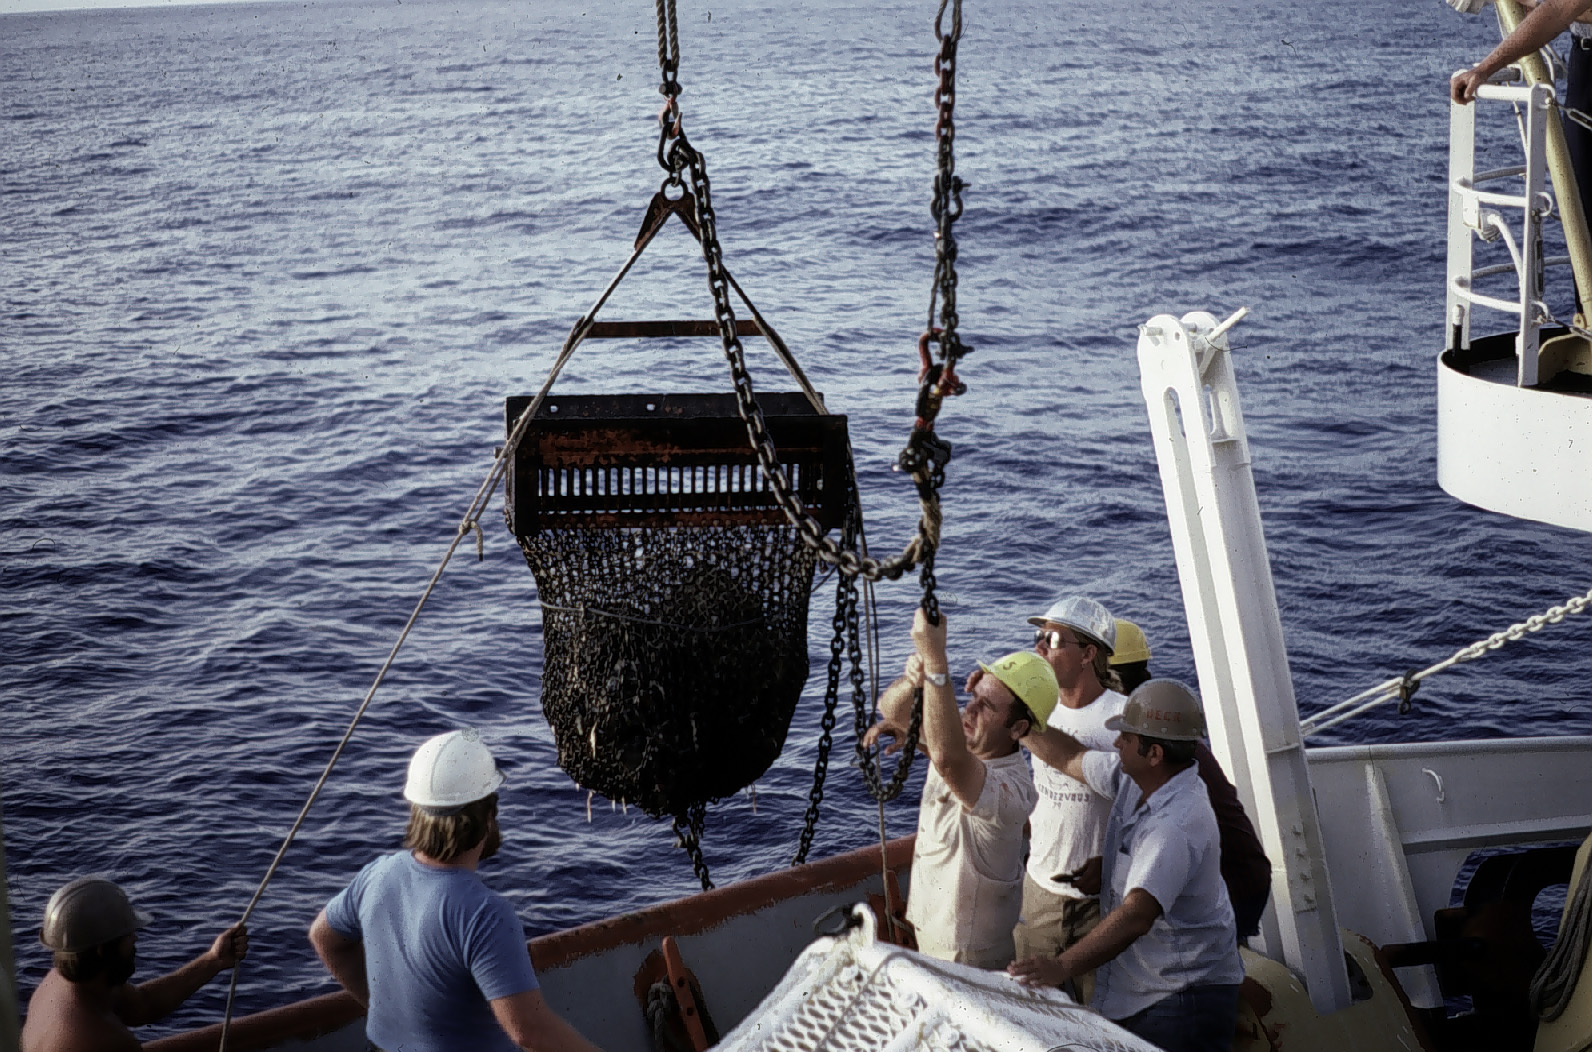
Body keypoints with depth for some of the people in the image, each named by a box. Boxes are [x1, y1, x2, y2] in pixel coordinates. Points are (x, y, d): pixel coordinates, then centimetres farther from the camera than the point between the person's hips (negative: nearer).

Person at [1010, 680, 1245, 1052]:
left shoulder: (1177, 825, -30)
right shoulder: (1133, 779, -1)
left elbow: (1137, 915, -40)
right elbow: (1070, 757, 16)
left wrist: (1064, 966, -48)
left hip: (1184, 996, -9)